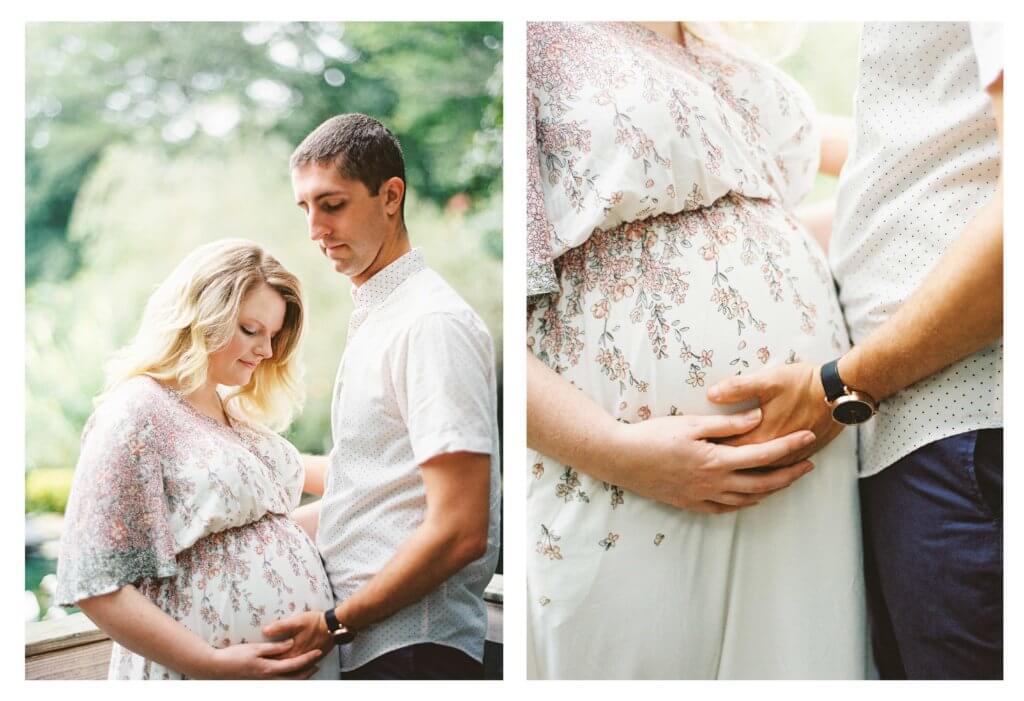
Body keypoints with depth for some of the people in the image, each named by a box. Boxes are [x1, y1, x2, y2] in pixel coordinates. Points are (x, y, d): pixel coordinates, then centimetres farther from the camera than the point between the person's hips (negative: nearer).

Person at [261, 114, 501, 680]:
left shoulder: (432, 323, -16)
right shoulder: (374, 320, 13)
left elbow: (460, 531, -21)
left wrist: (337, 623, -16)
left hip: (413, 647, -9)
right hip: (359, 644, 9)